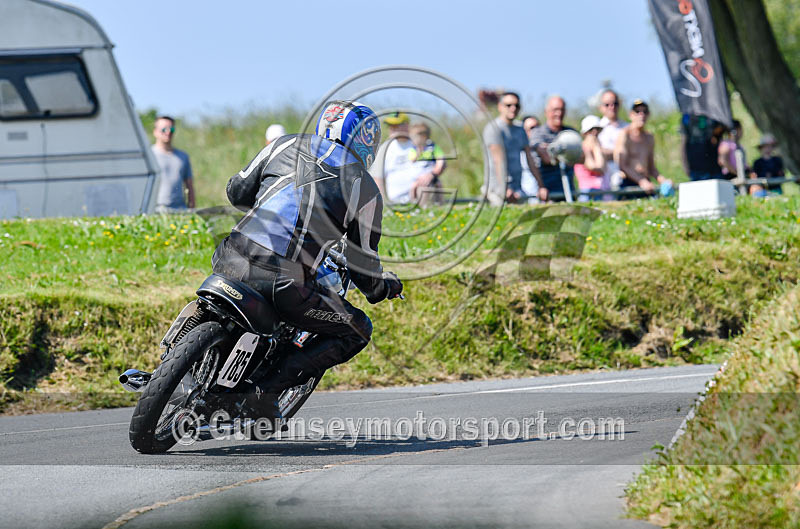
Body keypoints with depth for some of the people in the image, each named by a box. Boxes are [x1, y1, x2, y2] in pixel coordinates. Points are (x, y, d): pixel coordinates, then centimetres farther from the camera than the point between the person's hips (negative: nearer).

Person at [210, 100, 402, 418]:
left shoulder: (286, 145, 14)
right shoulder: (365, 189, 5)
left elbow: (237, 191, 23)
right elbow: (363, 267, 9)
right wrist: (384, 287, 32)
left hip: (231, 262, 5)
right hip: (284, 286, -5)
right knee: (356, 331, 15)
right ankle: (266, 391, 1)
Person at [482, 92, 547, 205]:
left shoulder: (519, 130, 19)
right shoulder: (493, 128, -5)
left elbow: (530, 158, 16)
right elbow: (499, 160, -14)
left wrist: (541, 186, 8)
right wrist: (506, 189, -22)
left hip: (517, 188, 7)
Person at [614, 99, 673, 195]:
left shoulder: (649, 138, 19)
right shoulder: (624, 134, 0)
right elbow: (623, 166, -9)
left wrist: (662, 180, 3)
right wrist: (642, 181, -18)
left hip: (645, 183, 5)